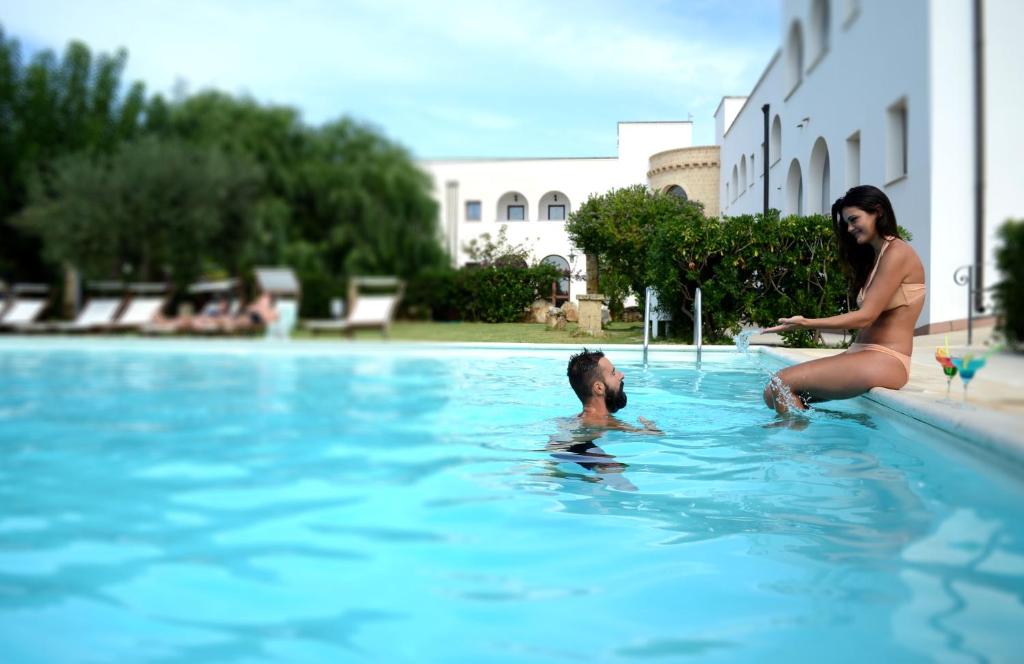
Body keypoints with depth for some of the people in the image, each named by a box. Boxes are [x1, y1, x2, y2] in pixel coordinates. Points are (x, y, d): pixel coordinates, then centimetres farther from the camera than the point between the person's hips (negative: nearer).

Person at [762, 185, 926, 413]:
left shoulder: (897, 253, -6)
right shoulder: (873, 256, 24)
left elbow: (865, 316, -14)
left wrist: (807, 323, -18)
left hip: (885, 361, -9)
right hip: (861, 355, 9)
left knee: (783, 382, -22)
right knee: (774, 392, -8)